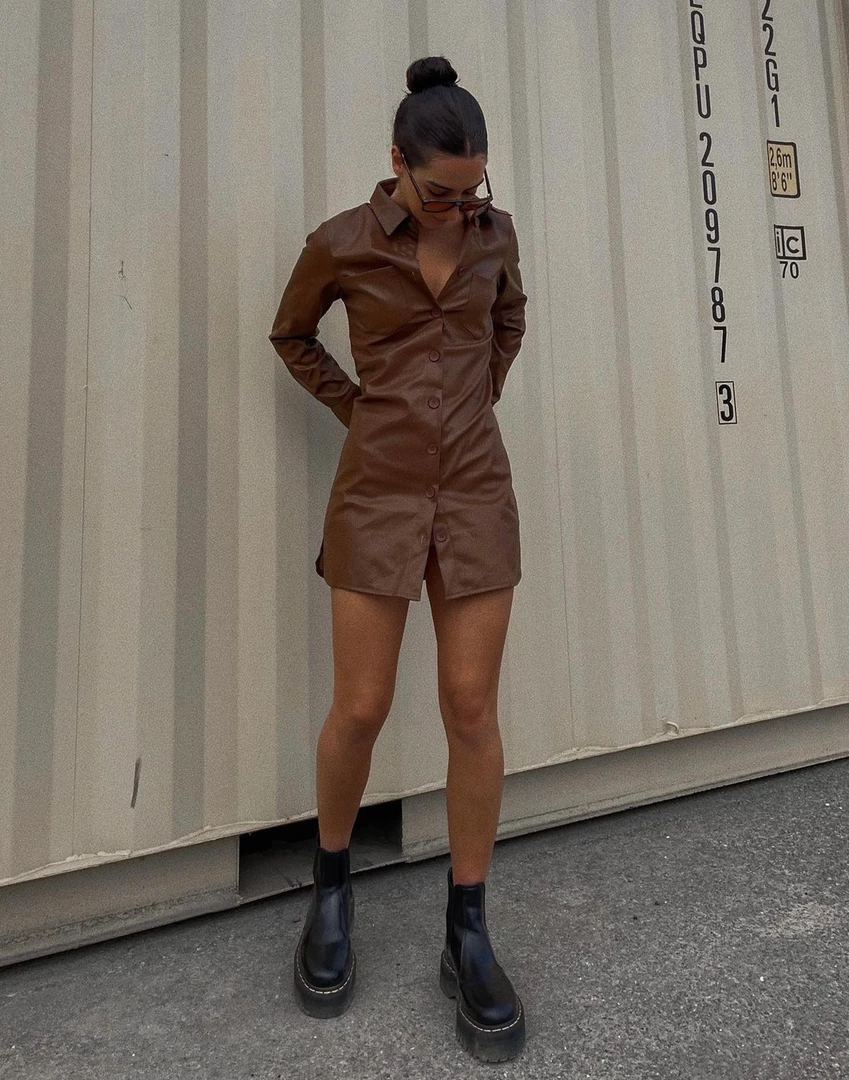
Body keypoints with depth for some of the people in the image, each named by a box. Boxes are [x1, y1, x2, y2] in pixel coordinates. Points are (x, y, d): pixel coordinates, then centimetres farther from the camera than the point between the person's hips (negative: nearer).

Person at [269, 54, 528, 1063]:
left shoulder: (495, 231, 8)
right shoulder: (339, 243, 1)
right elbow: (291, 336, 15)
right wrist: (364, 414, 6)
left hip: (477, 490, 2)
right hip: (379, 493, -2)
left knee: (472, 709, -2)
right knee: (360, 711, -2)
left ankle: (468, 936, 17)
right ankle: (332, 883, 29)